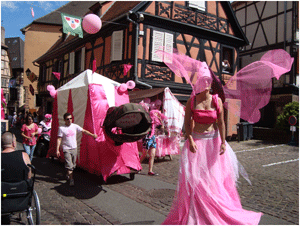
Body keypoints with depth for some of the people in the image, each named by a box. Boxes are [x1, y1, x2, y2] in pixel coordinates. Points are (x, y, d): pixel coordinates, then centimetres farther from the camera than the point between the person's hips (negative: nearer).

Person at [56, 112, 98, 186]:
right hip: (66, 149, -4)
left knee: (73, 165, 12)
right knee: (69, 165, -10)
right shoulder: (61, 128, -6)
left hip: (74, 148, 4)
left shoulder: (75, 126, 2)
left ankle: (68, 175, 33)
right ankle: (71, 179, -3)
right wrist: (57, 150, -9)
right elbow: (59, 139, -6)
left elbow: (84, 131, 4)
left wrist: (92, 135, -3)